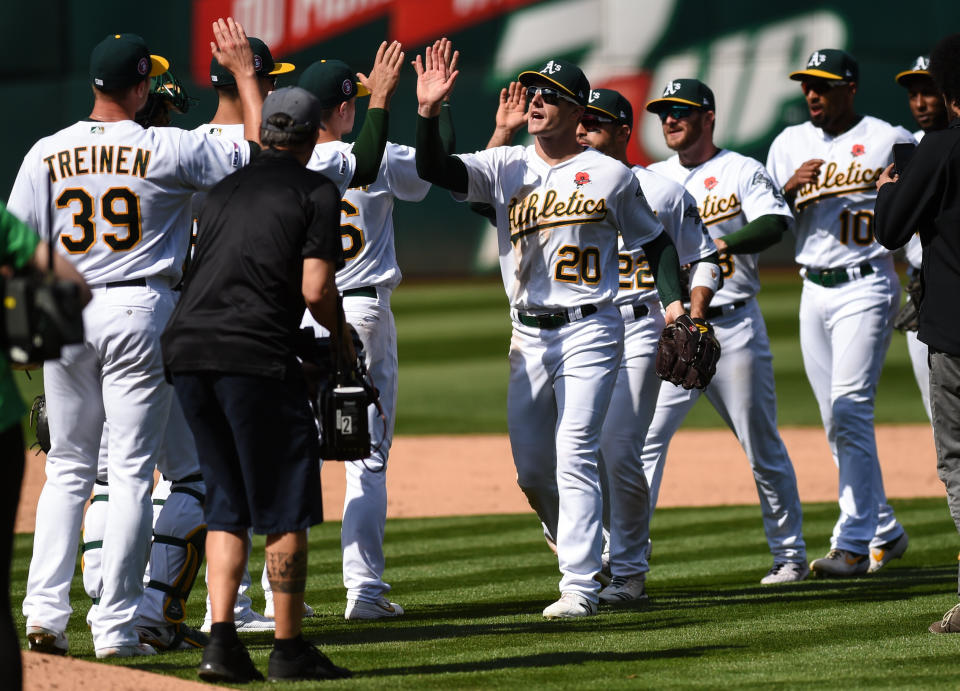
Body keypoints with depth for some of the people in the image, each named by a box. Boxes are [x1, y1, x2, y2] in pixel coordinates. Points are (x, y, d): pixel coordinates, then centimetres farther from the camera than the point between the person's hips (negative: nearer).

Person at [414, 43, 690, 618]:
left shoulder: (611, 175, 1)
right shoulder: (506, 167, 6)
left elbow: (654, 241, 9)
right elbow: (433, 169, -7)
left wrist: (674, 301, -5)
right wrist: (428, 112, -23)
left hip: (590, 331, -4)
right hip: (529, 337, 4)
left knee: (575, 458, -13)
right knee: (531, 468, 8)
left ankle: (580, 588, -14)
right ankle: (582, 552, 33)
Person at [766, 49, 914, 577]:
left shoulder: (889, 141, -2)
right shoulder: (789, 144, 12)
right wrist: (790, 188, -9)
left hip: (866, 286, -6)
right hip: (814, 291, 6)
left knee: (851, 409, -15)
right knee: (836, 421, 8)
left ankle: (853, 543, -16)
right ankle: (884, 533, 19)